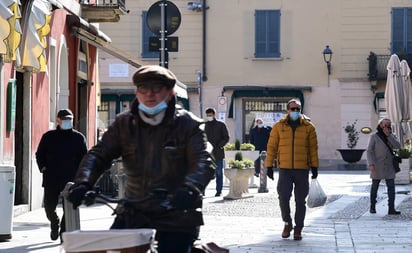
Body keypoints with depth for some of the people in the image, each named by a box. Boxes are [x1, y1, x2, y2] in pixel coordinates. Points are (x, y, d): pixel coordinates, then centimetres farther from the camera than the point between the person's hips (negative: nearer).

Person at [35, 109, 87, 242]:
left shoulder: (78, 137, 7)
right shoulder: (48, 137, 8)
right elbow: (39, 154, 17)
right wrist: (43, 168, 2)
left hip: (71, 179, -1)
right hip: (51, 179, 1)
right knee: (49, 206, 2)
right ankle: (54, 225, 31)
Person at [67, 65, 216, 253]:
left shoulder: (188, 125, -5)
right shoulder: (124, 124, 6)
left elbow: (204, 162, -18)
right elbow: (98, 154, -2)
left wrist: (189, 189, -39)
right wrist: (83, 183, -22)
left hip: (176, 218, -3)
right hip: (133, 213, 3)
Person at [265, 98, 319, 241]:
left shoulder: (308, 127, 5)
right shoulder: (279, 126, 5)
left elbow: (313, 148, 6)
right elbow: (272, 146, 6)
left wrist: (314, 166, 0)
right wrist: (269, 166, 1)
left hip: (302, 170, 1)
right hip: (285, 169, 0)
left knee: (300, 201, 4)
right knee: (283, 197, -11)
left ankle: (298, 229, 15)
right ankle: (287, 223, 13)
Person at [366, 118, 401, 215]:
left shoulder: (391, 136, 8)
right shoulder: (374, 137, -3)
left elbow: (397, 146, -9)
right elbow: (369, 151, -6)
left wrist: (388, 136, -17)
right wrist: (371, 164, -18)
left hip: (389, 167, 3)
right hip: (377, 167, -3)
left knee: (391, 187, -7)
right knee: (374, 187, 7)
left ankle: (391, 209, -11)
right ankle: (372, 207, 21)